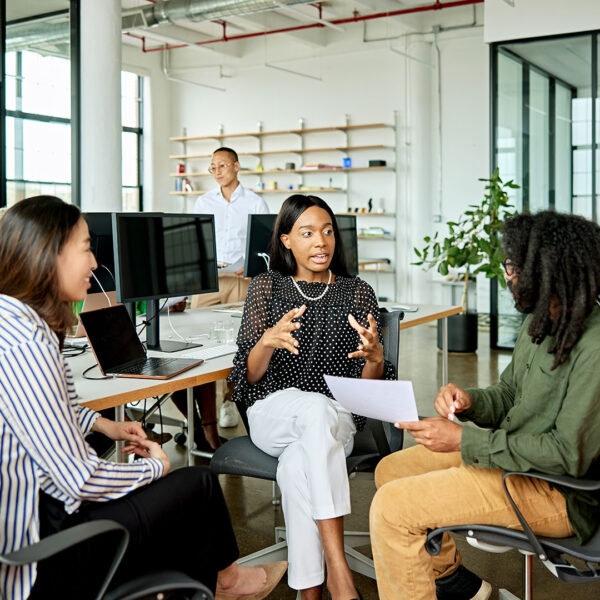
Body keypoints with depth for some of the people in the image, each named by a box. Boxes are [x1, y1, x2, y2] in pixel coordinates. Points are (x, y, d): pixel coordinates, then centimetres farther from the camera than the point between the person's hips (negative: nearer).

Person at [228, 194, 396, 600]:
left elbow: (368, 388, 4)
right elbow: (248, 376, -1)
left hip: (337, 418, 1)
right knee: (315, 408, -37)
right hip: (273, 412, 0)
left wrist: (375, 357, -19)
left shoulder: (358, 293, 7)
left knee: (297, 465, -35)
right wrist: (268, 341, -23)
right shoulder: (266, 287, 6)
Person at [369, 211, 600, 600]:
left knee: (391, 507, -17)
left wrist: (466, 441, -25)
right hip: (513, 454, 10)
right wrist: (468, 401, -10)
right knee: (391, 470, 14)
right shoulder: (541, 323, 5)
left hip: (556, 491, -10)